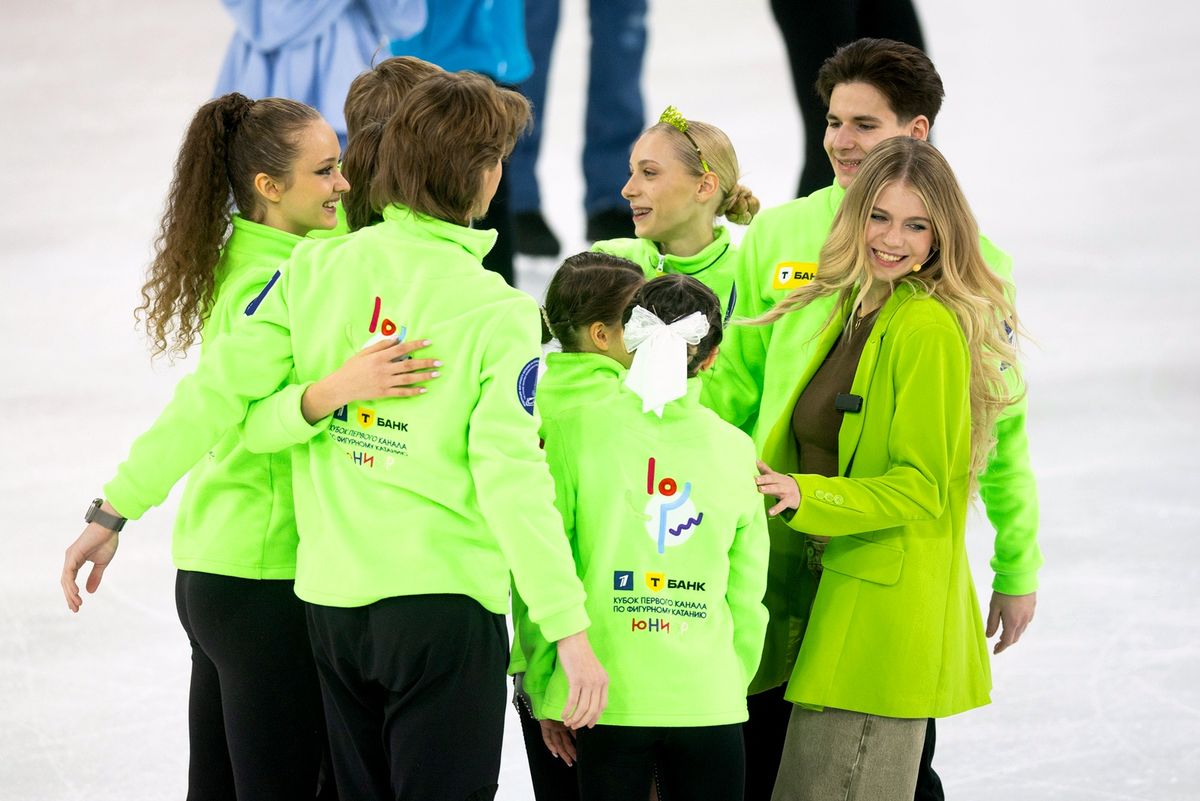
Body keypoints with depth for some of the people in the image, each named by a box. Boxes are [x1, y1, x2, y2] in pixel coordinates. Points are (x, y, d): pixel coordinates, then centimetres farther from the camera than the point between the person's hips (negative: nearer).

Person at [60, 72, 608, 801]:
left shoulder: (315, 270, 2)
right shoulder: (498, 313, -9)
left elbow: (215, 392, -2)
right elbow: (511, 475, -17)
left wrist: (116, 509, 3)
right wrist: (570, 629, -17)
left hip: (331, 597, 5)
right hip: (443, 600, -5)